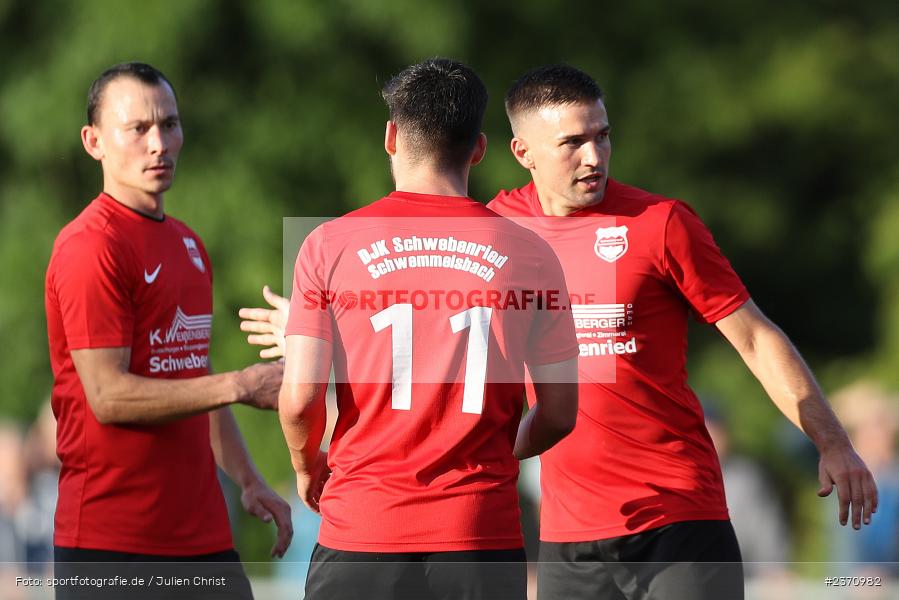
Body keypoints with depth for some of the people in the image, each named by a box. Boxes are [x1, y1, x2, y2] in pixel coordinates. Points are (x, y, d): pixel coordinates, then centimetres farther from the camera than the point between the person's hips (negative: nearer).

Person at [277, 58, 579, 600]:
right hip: (483, 534, 1)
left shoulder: (331, 245, -1)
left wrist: (308, 467, 15)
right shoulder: (529, 255, 1)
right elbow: (559, 414, 6)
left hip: (361, 532, -1)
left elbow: (299, 399, -6)